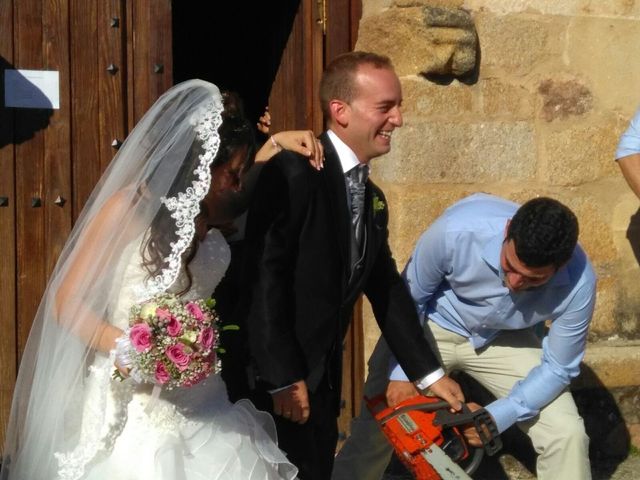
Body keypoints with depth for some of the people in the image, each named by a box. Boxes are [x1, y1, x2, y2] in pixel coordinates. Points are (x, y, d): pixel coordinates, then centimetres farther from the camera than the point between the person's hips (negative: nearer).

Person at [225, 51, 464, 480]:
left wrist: (429, 373, 13)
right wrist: (283, 379, -20)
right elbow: (264, 279, -21)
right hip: (271, 382, -8)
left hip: (321, 382, 8)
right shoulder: (296, 173, -16)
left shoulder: (373, 199, 12)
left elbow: (388, 291, 16)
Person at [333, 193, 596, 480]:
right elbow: (409, 297, -16)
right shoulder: (458, 229, -37)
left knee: (566, 433, -12)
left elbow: (558, 368, -16)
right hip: (432, 325, -1)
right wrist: (401, 371, -16)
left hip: (503, 339, 1)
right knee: (374, 430, 0)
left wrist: (497, 416, -25)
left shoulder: (578, 284, -32)